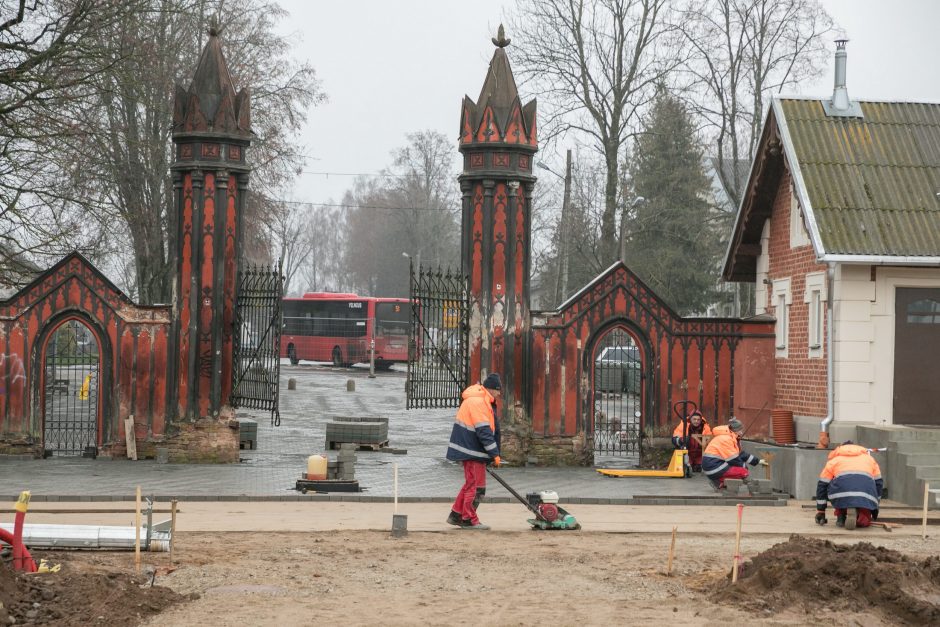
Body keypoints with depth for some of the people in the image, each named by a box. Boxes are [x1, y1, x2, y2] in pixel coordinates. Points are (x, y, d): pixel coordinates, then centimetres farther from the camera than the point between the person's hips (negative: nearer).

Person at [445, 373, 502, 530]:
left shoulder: (481, 401, 16)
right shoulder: (477, 402, -19)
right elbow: (483, 431, -22)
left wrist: (493, 453, 20)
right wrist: (495, 454, -19)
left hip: (470, 449, 11)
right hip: (472, 451, -11)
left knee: (471, 483, 17)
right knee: (476, 485, -4)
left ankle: (456, 515, 22)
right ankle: (469, 520, 3)